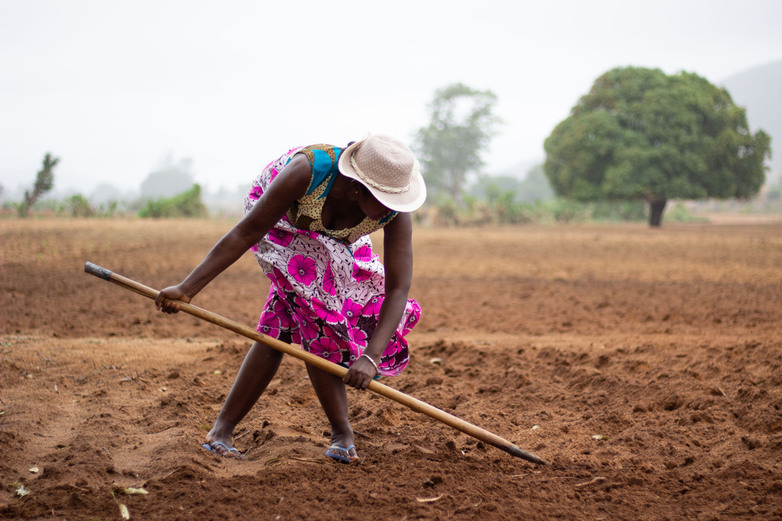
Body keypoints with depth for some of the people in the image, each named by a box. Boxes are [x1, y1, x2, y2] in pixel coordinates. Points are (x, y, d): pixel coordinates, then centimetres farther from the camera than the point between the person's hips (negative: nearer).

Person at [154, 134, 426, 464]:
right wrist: (187, 288, -42)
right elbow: (246, 233, -38)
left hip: (333, 242, 3)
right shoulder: (307, 169, -43)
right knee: (315, 319, -18)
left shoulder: (396, 213, -35)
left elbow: (398, 289, -37)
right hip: (281, 222, -3)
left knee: (282, 329, -7)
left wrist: (371, 357, -50)